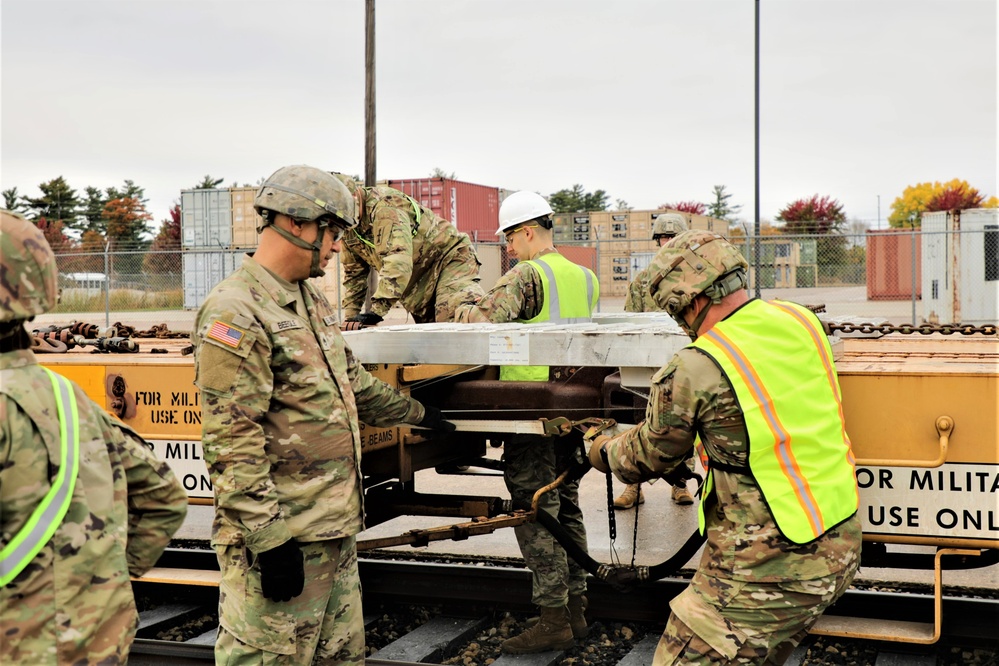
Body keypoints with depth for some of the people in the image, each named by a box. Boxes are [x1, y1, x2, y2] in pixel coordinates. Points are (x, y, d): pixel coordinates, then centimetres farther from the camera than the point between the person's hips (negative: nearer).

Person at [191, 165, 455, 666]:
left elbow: (353, 384, 30)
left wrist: (420, 413, 37)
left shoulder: (313, 302, 15)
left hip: (336, 529, 10)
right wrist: (269, 539, -22)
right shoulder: (235, 314, -17)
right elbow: (232, 444, -21)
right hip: (281, 536, -10)